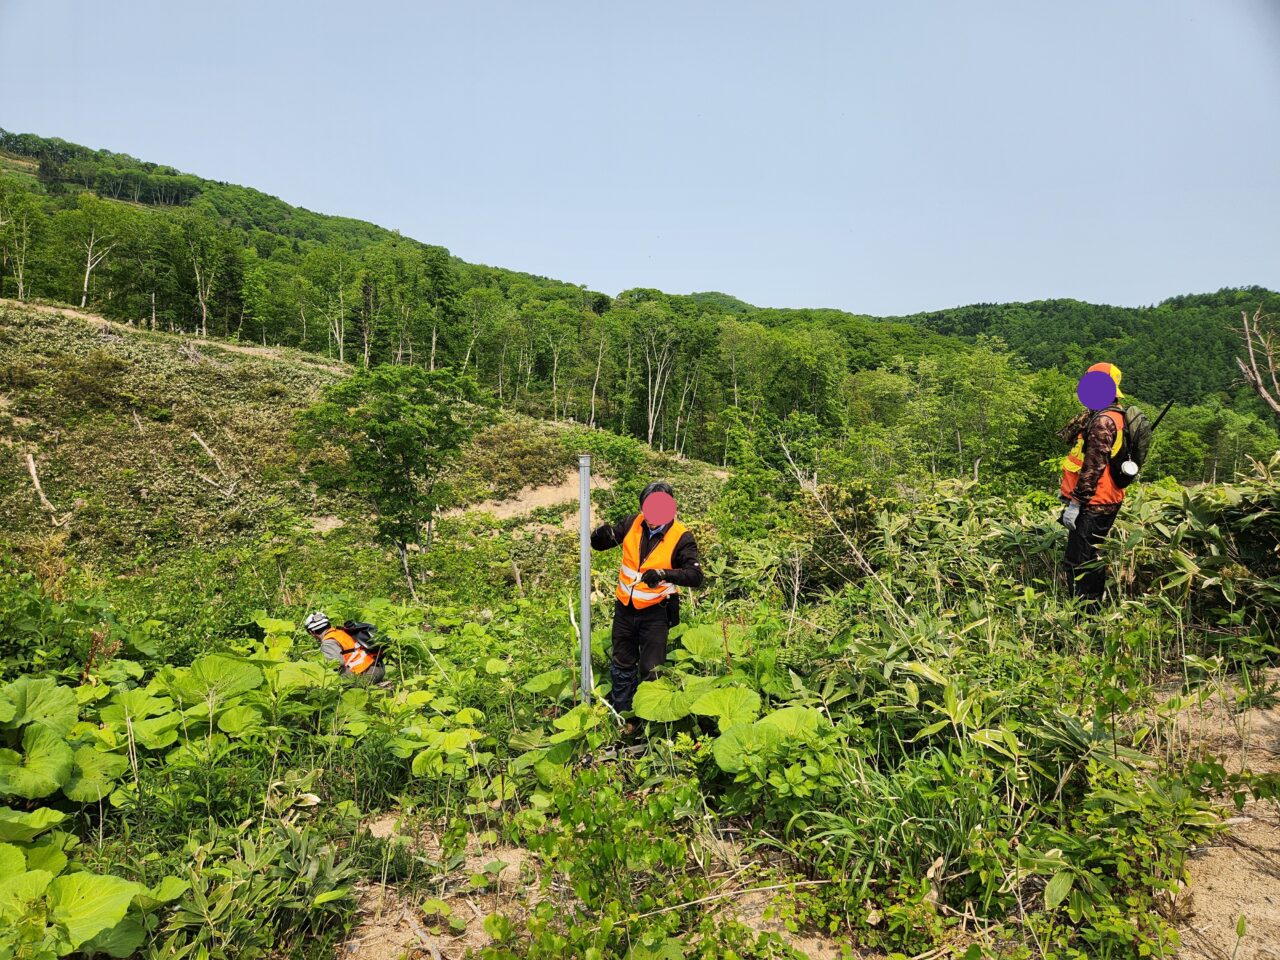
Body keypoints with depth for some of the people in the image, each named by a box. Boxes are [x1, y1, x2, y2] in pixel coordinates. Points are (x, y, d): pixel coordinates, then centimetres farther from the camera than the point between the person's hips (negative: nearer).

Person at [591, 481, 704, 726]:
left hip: (655, 613, -4)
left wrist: (663, 573, -43)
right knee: (621, 667, 18)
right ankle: (621, 716, 35)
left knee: (651, 671, 4)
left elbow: (695, 576, -27)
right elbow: (597, 544, -1)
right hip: (625, 608, 4)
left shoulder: (681, 537, -17)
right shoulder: (633, 523, -7)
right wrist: (603, 535, -27)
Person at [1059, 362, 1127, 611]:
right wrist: (1086, 413, 10)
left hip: (1093, 506, -11)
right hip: (1101, 504, 11)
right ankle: (1094, 608, 30)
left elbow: (1093, 467, -22)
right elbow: (1066, 436, 15)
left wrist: (1074, 504, -21)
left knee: (1079, 562, -7)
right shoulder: (1100, 416, 16)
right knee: (1091, 559, 19)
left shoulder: (1103, 421, -17)